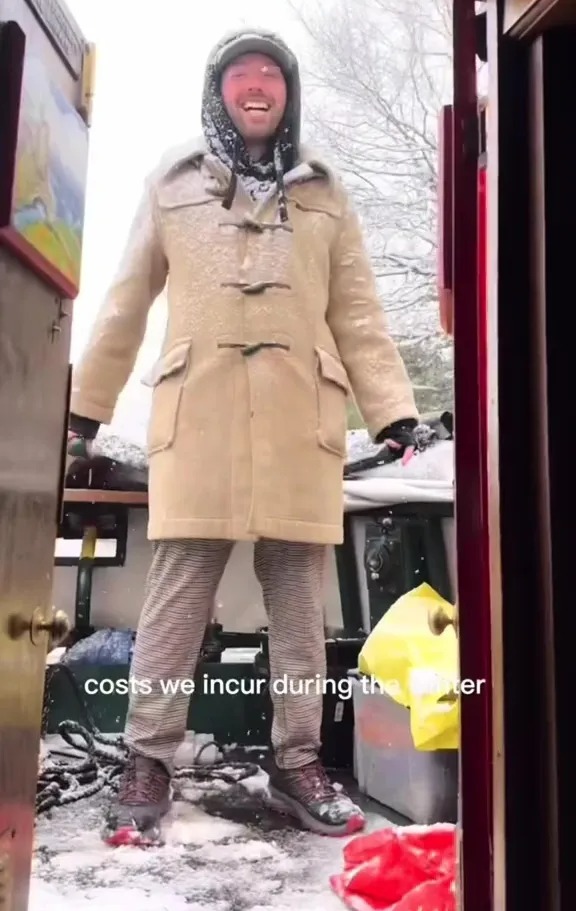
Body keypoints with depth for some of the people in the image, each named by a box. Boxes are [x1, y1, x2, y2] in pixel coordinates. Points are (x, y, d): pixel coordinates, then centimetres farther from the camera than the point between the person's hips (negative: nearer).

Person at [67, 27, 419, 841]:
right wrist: (87, 402, 14)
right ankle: (149, 759, 10)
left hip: (301, 422, 2)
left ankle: (298, 760, 15)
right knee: (177, 594, -1)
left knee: (299, 598, 5)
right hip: (198, 417, -1)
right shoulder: (172, 185, 14)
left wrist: (391, 406, 0)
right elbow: (127, 304, 15)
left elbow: (358, 314, 11)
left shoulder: (325, 194, 17)